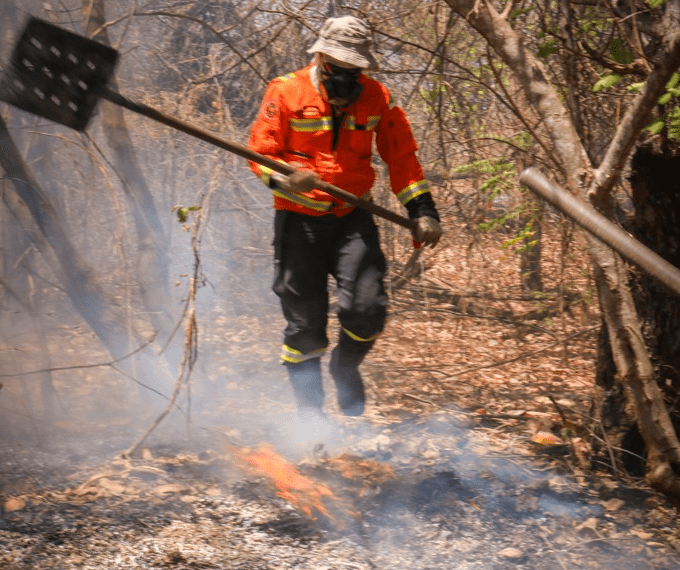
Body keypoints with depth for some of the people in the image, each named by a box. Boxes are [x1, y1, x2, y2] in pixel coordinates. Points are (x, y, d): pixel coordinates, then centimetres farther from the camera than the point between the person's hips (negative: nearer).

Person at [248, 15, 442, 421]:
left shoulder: (377, 98, 2)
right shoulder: (286, 92, -7)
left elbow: (402, 157, 6)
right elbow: (261, 154, -5)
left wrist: (422, 210, -4)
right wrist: (285, 180, -26)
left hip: (353, 219, 2)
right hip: (300, 219, -2)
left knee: (367, 308, -12)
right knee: (305, 321, 0)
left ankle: (346, 365, 21)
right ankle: (309, 410, 17)